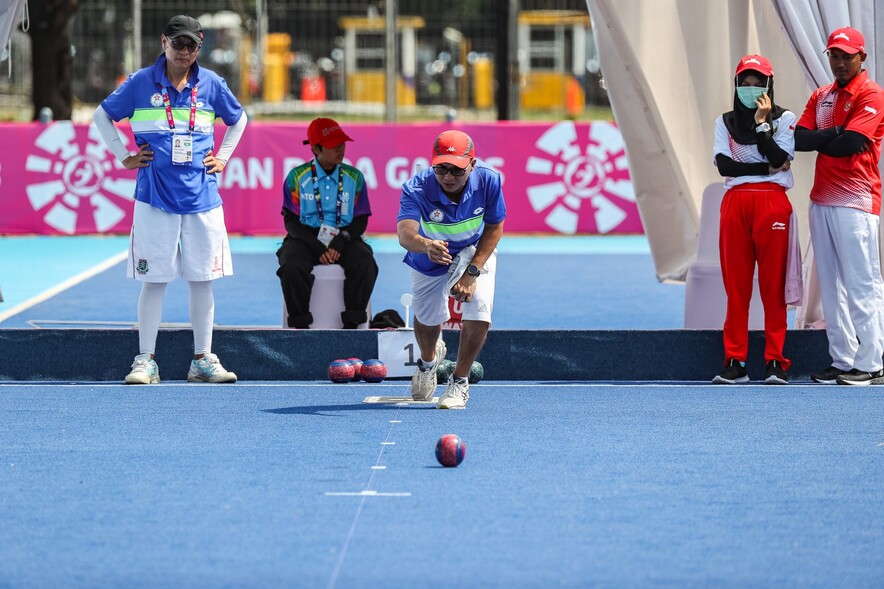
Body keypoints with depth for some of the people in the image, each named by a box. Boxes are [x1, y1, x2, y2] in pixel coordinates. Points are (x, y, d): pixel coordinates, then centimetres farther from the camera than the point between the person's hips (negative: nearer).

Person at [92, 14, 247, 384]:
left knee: (202, 278, 4)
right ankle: (145, 361, 3)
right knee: (154, 279, -2)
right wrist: (124, 156, 5)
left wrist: (222, 158, 14)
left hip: (202, 197, 2)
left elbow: (238, 119, 24)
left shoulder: (210, 84, 7)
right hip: (154, 197, -2)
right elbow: (102, 115, 12)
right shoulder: (141, 83, 1)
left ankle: (203, 360, 12)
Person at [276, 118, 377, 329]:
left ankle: (352, 322, -18)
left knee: (365, 263, -29)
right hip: (306, 238, -1)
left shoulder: (354, 177, 7)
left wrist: (340, 243, -14)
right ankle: (300, 324, -20)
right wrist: (318, 248, -16)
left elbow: (361, 221, 5)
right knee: (292, 266, -33)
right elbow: (291, 221, -2)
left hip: (344, 238, 1)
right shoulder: (297, 177, 2)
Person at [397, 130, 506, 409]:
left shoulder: (489, 180, -33)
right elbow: (405, 234, -53)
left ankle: (459, 381, 9)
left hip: (476, 252, 0)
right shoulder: (416, 189, -38)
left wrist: (473, 271, -24)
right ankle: (429, 359, 52)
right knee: (427, 318, 13)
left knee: (480, 316, -17)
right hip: (430, 257, 0)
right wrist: (426, 245, -76)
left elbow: (494, 228, -17)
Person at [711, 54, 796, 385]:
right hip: (735, 204, 2)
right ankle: (735, 362, 3)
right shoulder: (725, 122, 15)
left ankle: (775, 361, -1)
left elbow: (780, 158, -7)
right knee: (735, 284, 0)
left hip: (772, 203, -2)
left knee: (773, 284, -4)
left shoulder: (784, 119, 8)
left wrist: (761, 123, -8)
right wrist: (765, 168, -6)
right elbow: (723, 164, 0)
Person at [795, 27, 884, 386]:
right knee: (831, 287, 7)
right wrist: (835, 133, -12)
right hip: (821, 200, 8)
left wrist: (817, 139, -2)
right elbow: (799, 139, 5)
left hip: (855, 202, -8)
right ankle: (842, 362, 11)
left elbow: (850, 144, -16)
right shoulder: (820, 97, 18)